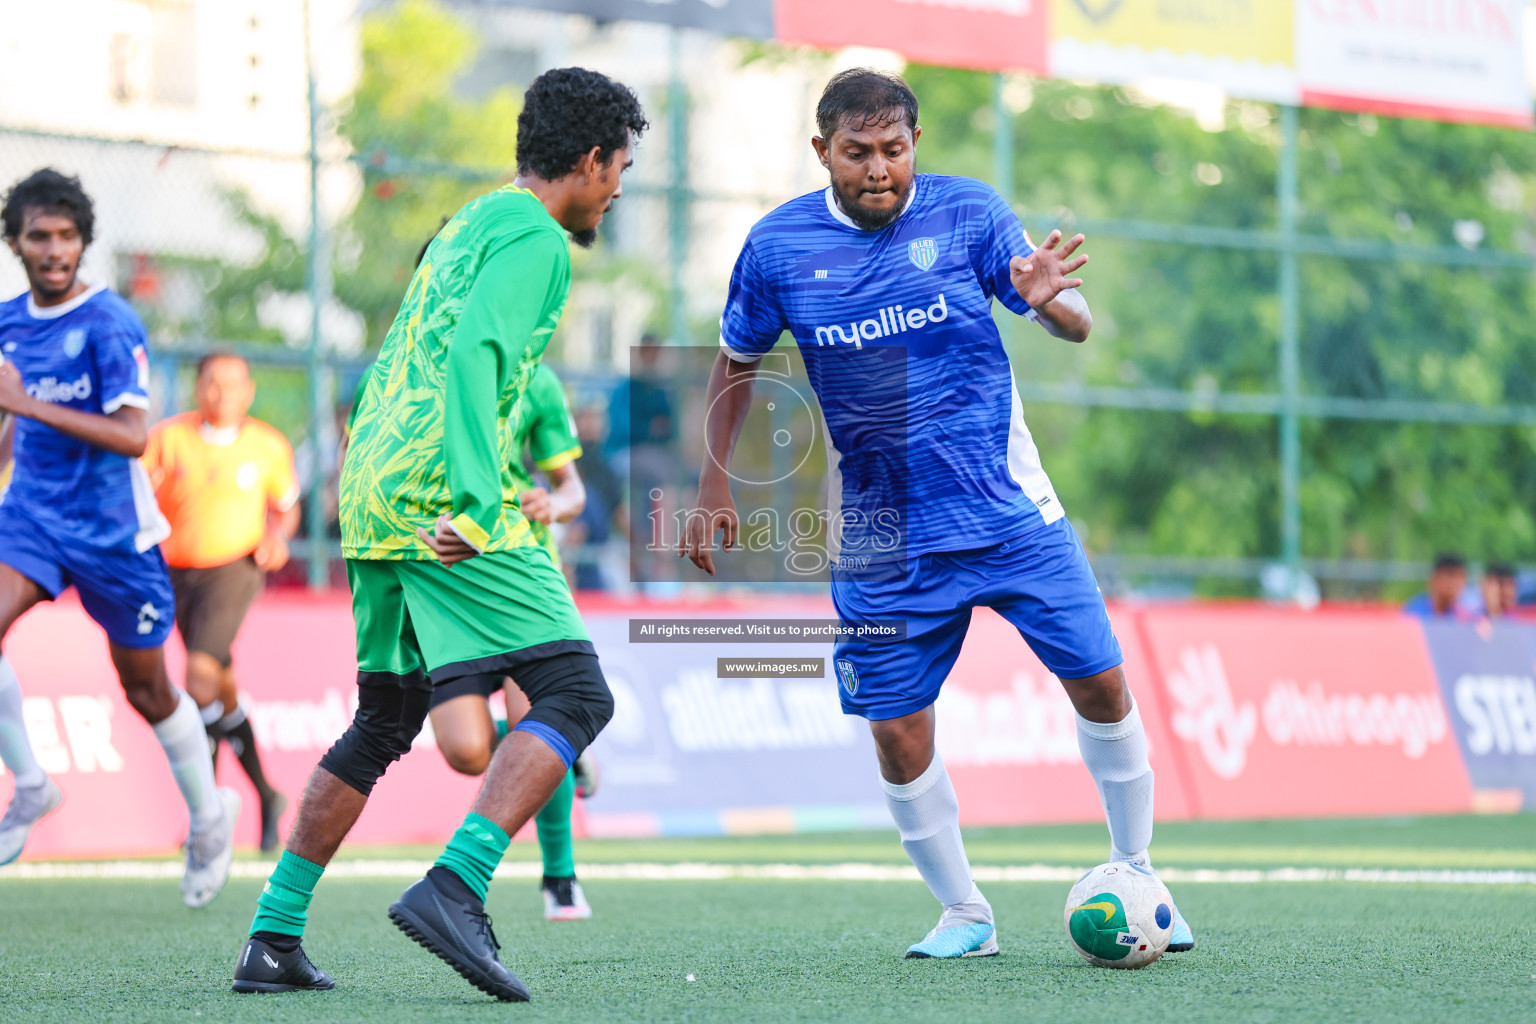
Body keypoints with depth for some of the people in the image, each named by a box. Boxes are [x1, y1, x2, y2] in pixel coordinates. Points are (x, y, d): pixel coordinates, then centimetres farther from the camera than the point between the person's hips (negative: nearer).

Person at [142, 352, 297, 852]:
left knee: (201, 671, -22)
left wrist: (276, 539, -7)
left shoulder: (269, 446, -1)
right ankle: (266, 796, 28)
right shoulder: (168, 436, -5)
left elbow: (286, 507, 13)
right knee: (224, 692, 10)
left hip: (235, 568, -3)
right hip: (180, 570, 3)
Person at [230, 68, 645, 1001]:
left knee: (382, 728, 19)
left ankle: (273, 939, 18)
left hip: (372, 502, 10)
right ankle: (453, 888, -29)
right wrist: (478, 502, -28)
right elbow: (475, 358, -20)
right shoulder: (536, 239, -4)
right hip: (441, 500, -10)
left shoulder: (467, 226, 24)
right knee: (575, 695, -13)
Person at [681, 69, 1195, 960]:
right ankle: (965, 915, 14)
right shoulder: (777, 246, -3)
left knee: (1102, 683, -3)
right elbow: (736, 366, 12)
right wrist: (715, 488, 6)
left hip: (1010, 510, 0)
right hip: (882, 540, 0)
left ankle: (1134, 876, 16)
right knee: (898, 730, -3)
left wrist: (1051, 301, -30)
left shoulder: (968, 212, -5)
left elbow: (1078, 327, -7)